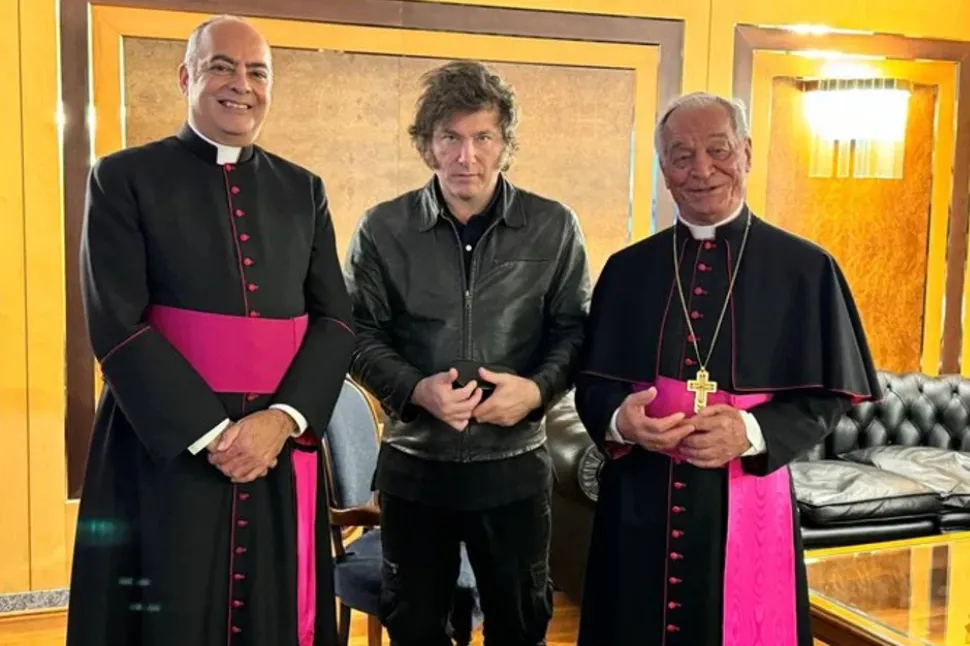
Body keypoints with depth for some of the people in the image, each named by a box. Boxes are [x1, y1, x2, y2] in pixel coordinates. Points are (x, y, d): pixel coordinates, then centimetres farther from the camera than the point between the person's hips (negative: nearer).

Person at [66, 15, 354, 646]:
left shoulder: (302, 190, 11)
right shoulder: (124, 179, -1)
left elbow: (337, 320, 5)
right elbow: (117, 327, -9)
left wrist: (282, 420, -10)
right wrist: (211, 434, -14)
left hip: (283, 450, 3)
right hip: (165, 451, -3)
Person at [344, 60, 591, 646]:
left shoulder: (553, 228, -3)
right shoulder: (383, 229, -4)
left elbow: (574, 329, 2)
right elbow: (361, 335, -1)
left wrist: (538, 389, -16)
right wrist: (415, 389, -18)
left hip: (514, 464, 0)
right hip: (414, 463, 0)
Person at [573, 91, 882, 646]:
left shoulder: (806, 268, -2)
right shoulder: (627, 270, 4)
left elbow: (829, 394, -1)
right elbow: (592, 381, 6)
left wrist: (754, 433, -18)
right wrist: (620, 419, -16)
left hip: (747, 502, -2)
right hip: (640, 502, 2)